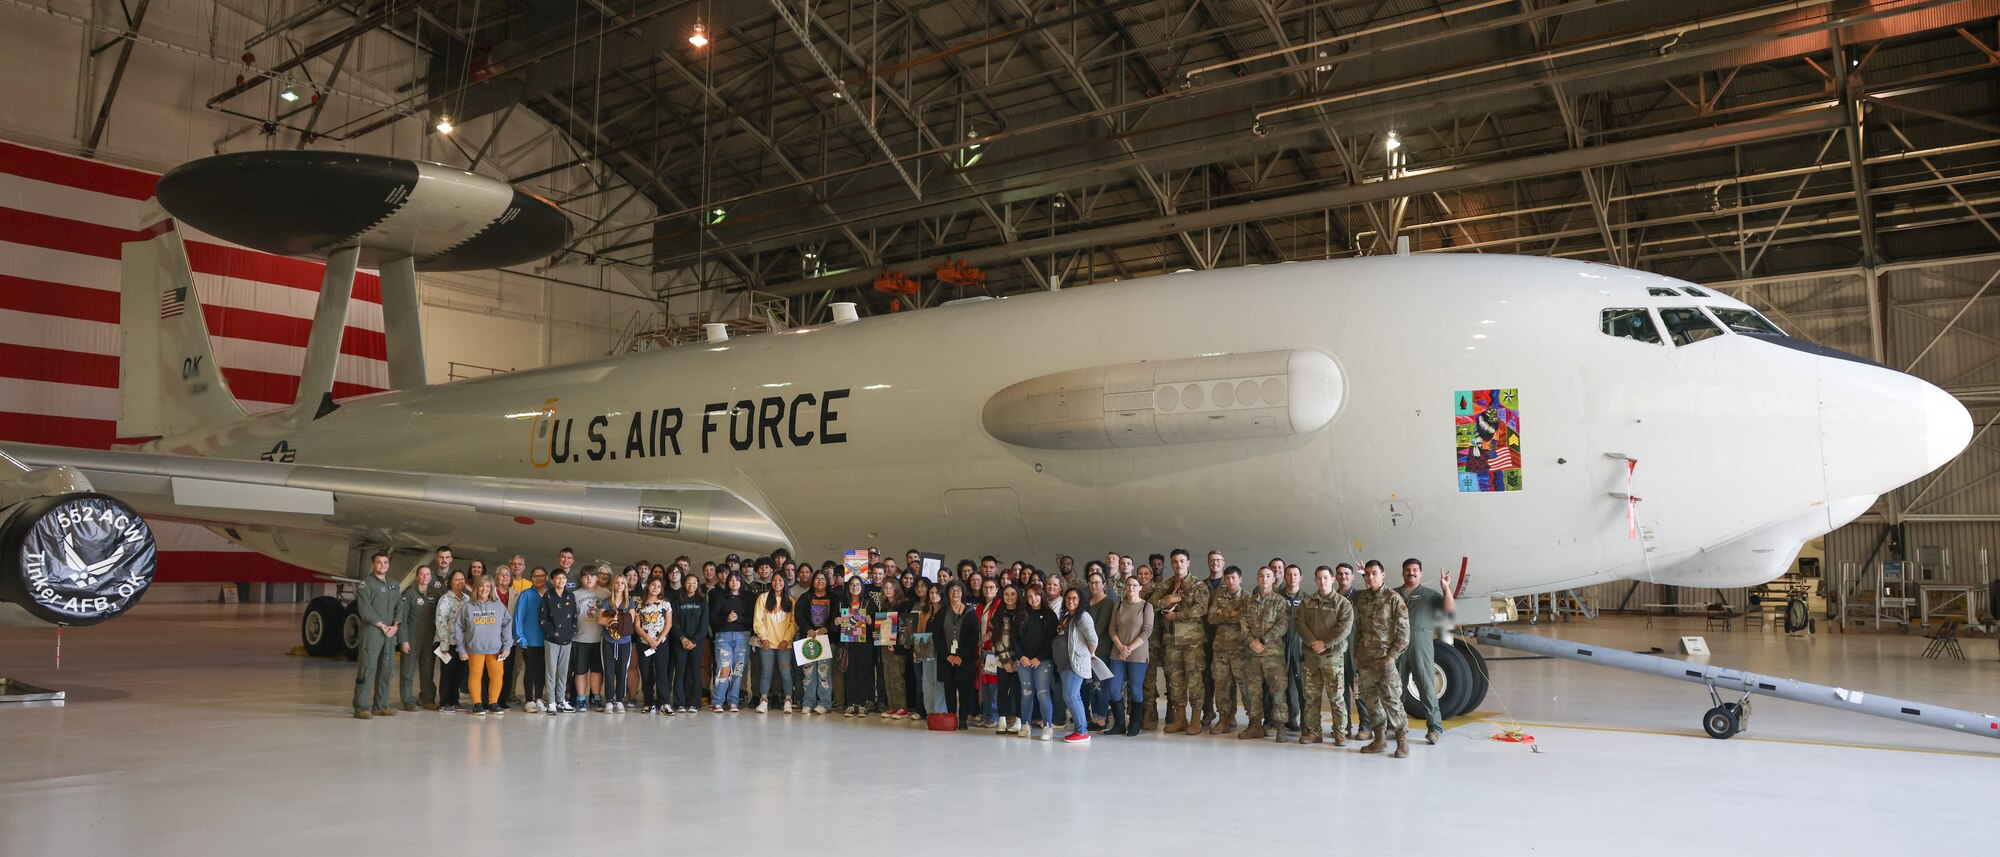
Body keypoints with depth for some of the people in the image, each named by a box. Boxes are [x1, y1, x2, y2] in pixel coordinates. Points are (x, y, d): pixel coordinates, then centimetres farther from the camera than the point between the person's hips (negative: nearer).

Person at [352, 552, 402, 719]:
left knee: (387, 670, 8)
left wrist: (395, 625, -3)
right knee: (368, 669, -9)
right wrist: (382, 625, -13)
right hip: (371, 631, -6)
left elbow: (399, 606, 14)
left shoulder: (393, 585, 19)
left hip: (390, 633, 6)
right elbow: (365, 609, -11)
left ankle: (380, 706, 15)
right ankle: (361, 708, -7)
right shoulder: (366, 583, -1)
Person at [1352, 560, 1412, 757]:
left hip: (1385, 659, -5)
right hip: (1365, 659, 5)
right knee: (1370, 700, 7)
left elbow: (1403, 632, -7)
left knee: (1391, 700, -7)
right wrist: (1356, 656, 13)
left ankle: (1402, 740, 2)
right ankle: (1379, 738, 17)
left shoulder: (1394, 598, -5)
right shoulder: (1361, 599, 10)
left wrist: (1391, 657, -13)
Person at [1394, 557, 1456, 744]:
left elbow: (1450, 608, -1)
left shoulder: (1429, 594, 11)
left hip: (1421, 643, -3)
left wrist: (1446, 588, -13)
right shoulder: (1393, 594, 17)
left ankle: (1434, 727, -8)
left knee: (1426, 685, -9)